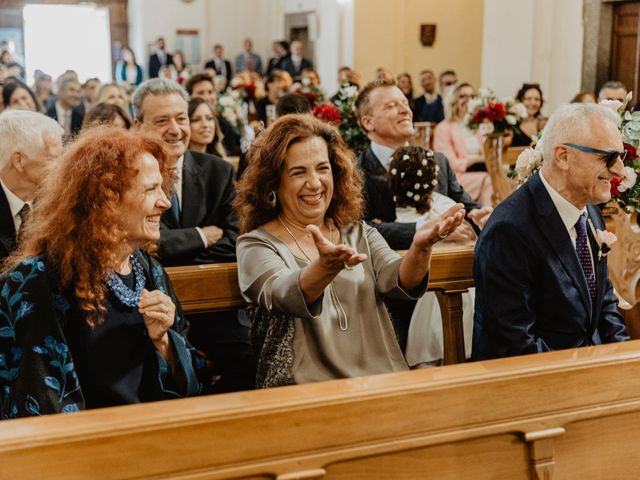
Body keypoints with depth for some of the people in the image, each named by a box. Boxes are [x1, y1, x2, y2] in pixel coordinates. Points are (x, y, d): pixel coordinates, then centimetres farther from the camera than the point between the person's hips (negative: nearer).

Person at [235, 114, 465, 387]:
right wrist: (325, 267, -39)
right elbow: (283, 295, -18)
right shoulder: (255, 245, 2)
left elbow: (399, 282, -3)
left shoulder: (359, 234, 14)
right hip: (307, 394, -3)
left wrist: (421, 247, -24)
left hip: (383, 385, 3)